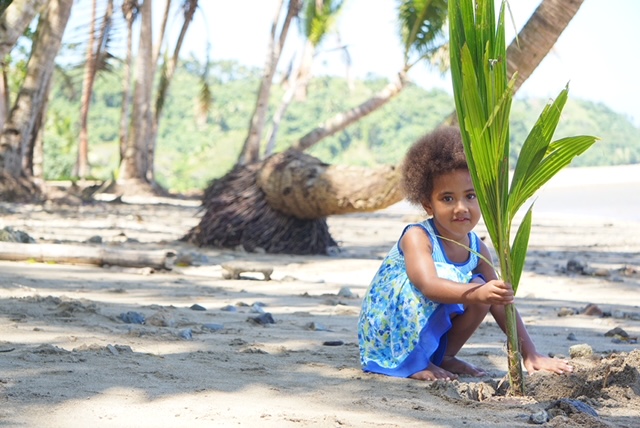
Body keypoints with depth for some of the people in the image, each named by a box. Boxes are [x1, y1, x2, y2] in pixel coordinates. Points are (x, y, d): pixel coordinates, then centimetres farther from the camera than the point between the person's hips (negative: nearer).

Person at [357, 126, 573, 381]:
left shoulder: (476, 248, -2)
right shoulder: (417, 238, -23)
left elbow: (501, 302, -2)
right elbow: (428, 285, -41)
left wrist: (529, 354, -12)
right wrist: (476, 293, -57)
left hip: (432, 334, 7)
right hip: (384, 334, -7)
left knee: (480, 286, -10)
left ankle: (444, 356, 4)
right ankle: (414, 362, -15)